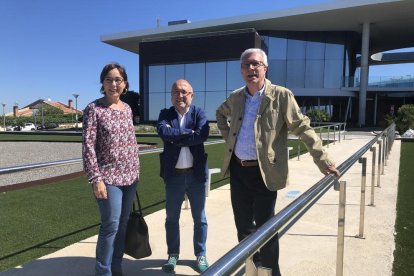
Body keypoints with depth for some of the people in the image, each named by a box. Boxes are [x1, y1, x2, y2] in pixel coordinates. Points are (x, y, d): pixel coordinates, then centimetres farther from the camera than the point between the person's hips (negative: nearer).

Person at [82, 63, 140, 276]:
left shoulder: (127, 109, 9)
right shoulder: (94, 108, -7)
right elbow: (88, 146, -11)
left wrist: (136, 170, 12)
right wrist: (96, 179, -16)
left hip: (130, 176, 6)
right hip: (108, 177, -5)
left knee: (123, 224, 12)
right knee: (111, 225, -4)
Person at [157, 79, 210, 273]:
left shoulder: (199, 113, -1)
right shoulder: (165, 114, 1)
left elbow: (203, 135, -21)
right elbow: (164, 132, -20)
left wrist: (175, 138, -17)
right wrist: (189, 132, -17)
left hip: (196, 174, 0)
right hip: (174, 175, 1)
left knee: (199, 218, 13)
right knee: (172, 218, 14)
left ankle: (200, 255, 30)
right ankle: (173, 254, 32)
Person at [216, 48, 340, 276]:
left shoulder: (281, 96, -8)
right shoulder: (236, 97, 6)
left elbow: (302, 128, -10)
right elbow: (220, 113, 27)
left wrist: (324, 161, -15)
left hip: (264, 172, -5)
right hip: (238, 170, 5)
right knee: (243, 226, 17)